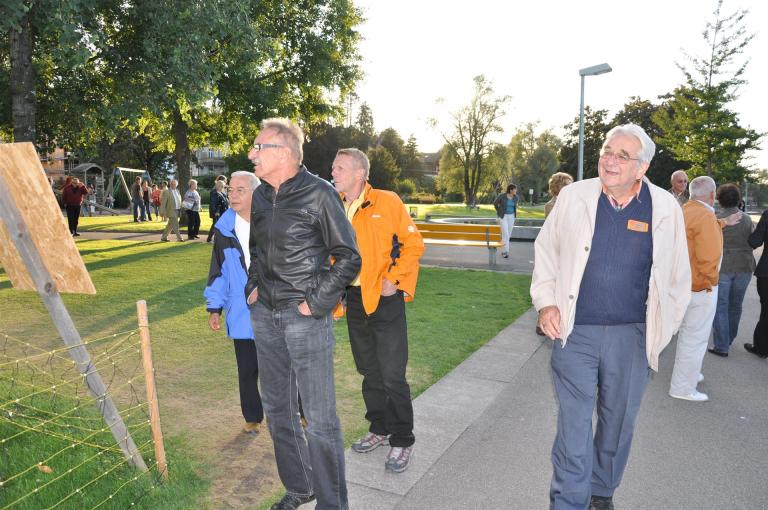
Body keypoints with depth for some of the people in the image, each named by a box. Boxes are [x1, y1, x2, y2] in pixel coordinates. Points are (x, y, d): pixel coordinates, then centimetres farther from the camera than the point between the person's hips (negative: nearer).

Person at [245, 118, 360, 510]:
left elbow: (348, 257, -9)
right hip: (265, 316, 7)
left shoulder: (319, 194, -11)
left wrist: (316, 303, -12)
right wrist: (254, 286, 11)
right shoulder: (260, 195, 10)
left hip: (305, 317, -7)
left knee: (320, 418, -1)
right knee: (277, 409, 17)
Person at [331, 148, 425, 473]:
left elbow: (413, 244, -7)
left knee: (392, 375, -1)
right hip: (354, 299, 6)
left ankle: (402, 441, 17)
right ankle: (379, 429, 36)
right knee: (369, 372, 18)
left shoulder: (387, 202, -9)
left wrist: (393, 280, -14)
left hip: (385, 299, -5)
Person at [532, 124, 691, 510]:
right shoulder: (574, 196, -2)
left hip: (632, 337, 2)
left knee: (618, 425, 17)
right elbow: (546, 250, 8)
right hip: (575, 333, -1)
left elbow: (678, 278, 7)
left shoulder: (665, 208, -2)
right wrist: (545, 302, -2)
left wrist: (661, 332, 4)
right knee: (573, 425, 2)